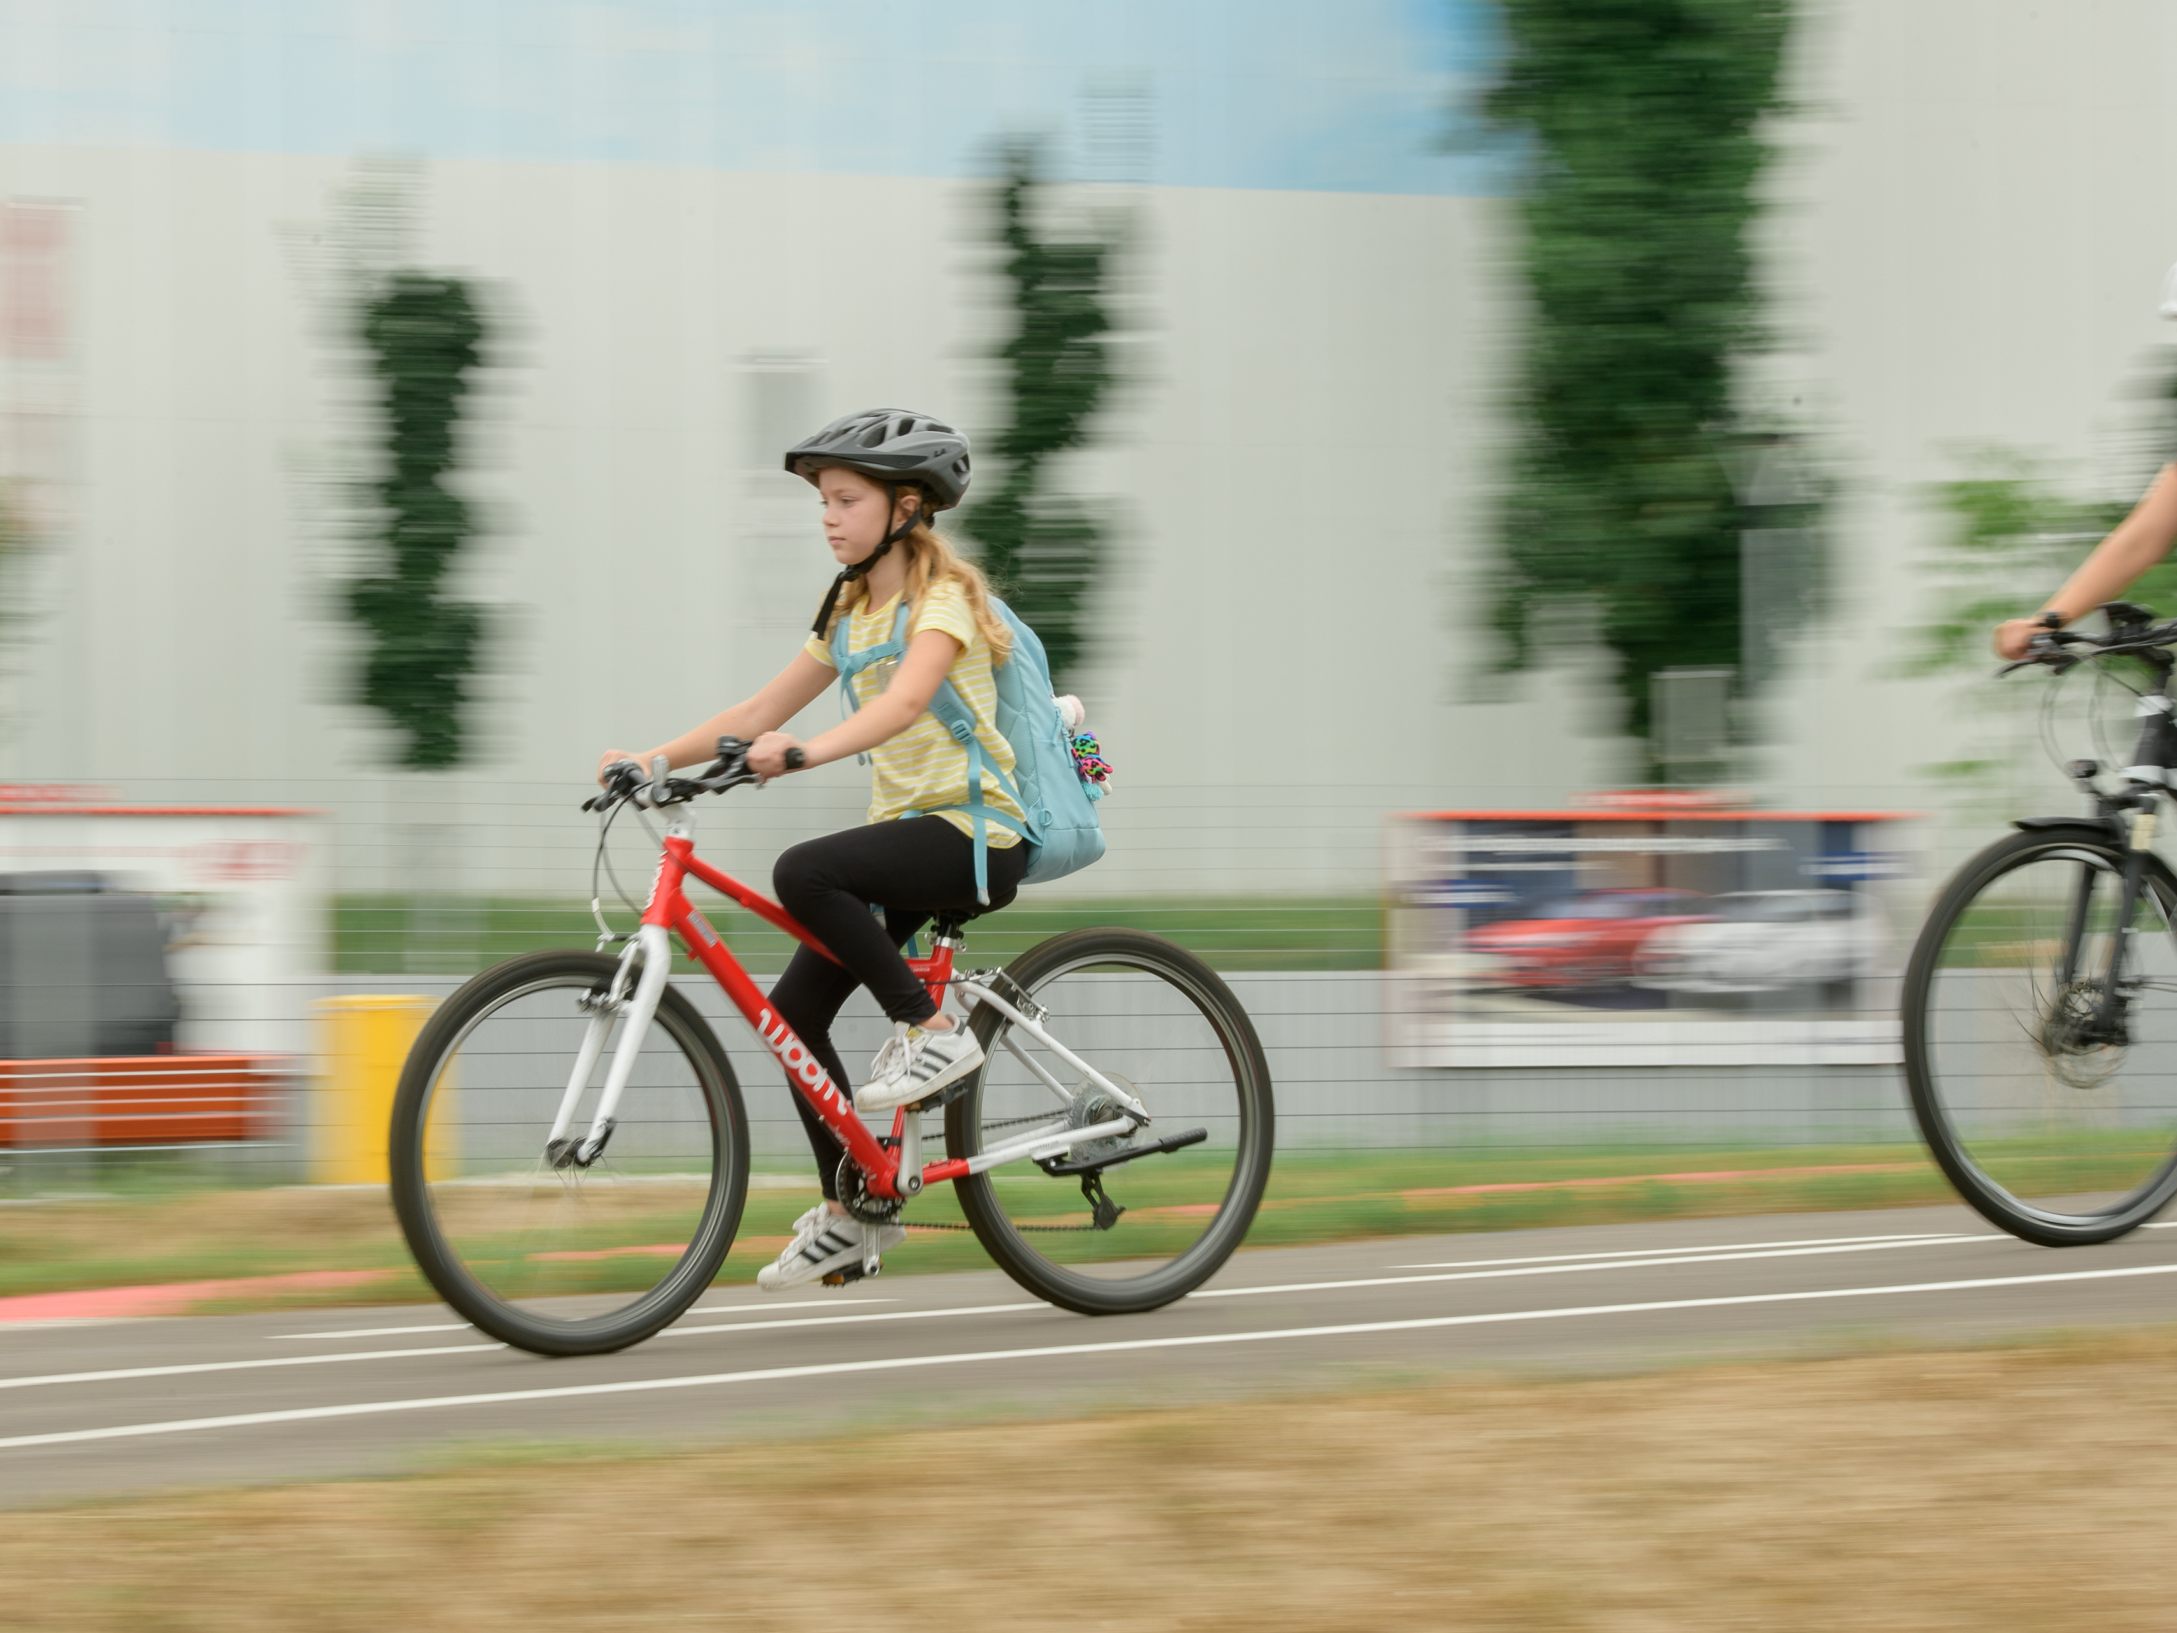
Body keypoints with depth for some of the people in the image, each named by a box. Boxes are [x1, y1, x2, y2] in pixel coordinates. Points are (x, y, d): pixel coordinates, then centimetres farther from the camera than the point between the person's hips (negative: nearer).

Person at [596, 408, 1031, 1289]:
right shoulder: (852, 611, 15)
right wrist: (652, 758, 0)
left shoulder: (942, 596, -10)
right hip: (904, 829, 9)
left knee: (803, 872, -32)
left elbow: (904, 700, -29)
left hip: (973, 830, -8)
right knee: (793, 1010, -2)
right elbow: (762, 711, 13)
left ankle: (933, 1029, -17)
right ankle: (850, 1213, 10)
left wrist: (805, 751, -45)